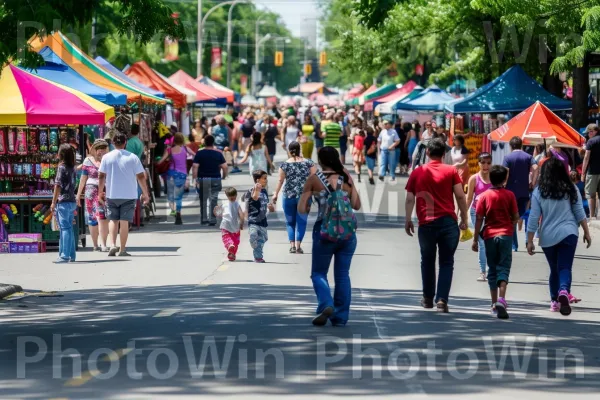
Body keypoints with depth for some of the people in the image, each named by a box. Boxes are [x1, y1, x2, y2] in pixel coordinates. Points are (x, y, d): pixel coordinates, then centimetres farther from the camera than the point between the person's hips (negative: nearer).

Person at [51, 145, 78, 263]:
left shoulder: (61, 167, -9)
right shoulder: (72, 168, 11)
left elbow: (58, 186, -12)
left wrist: (54, 202, -8)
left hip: (63, 202, -7)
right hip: (72, 201, 7)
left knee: (65, 228, -10)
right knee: (69, 228, 12)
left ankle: (65, 256, -14)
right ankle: (72, 255, 14)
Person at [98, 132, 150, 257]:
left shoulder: (106, 157, -1)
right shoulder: (132, 157, -3)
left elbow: (101, 176, 0)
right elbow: (141, 176, -2)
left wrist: (100, 193, 9)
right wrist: (145, 194, 6)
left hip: (112, 195, 1)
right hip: (129, 195, -1)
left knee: (113, 220, 12)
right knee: (124, 221, 2)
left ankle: (113, 245, -5)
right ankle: (122, 250, 3)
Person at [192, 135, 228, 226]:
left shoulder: (199, 154, -3)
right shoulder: (218, 154, -1)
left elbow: (195, 166, -10)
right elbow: (224, 167, -3)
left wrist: (195, 179, -9)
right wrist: (224, 177, 11)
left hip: (202, 179, 0)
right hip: (215, 179, 0)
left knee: (203, 200, 12)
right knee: (213, 200, 2)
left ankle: (204, 219, 15)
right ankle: (212, 220, -4)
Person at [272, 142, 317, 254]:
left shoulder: (285, 164, -1)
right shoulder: (308, 163, 0)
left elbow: (280, 180, -2)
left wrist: (276, 194, 6)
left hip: (289, 195, 0)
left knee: (290, 222, 12)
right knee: (301, 221, 6)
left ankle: (292, 245, 2)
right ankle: (298, 245, -3)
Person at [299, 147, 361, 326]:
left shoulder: (314, 180, -3)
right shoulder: (346, 178, 3)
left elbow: (302, 209, -5)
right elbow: (356, 205, 6)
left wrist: (310, 208, 18)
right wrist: (348, 178, 12)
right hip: (347, 231, 2)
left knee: (319, 273, 9)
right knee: (342, 275, 9)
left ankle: (326, 305, -15)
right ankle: (341, 317, 8)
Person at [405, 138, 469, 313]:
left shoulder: (417, 173, 6)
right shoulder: (450, 171, 1)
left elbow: (410, 199, 5)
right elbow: (460, 196, -2)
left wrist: (408, 220, 12)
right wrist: (464, 218, 6)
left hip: (426, 223, 1)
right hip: (448, 222, -1)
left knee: (427, 261, 17)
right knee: (446, 262, 4)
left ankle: (428, 299, 24)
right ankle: (442, 299, -8)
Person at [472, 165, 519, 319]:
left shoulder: (484, 196, -1)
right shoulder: (509, 195, -2)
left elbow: (479, 219, -3)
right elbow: (516, 217, 0)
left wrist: (476, 239, 2)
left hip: (489, 235, 1)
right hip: (506, 234, -1)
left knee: (492, 269, 13)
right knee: (504, 268, -3)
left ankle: (494, 302, 16)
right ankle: (501, 299, -24)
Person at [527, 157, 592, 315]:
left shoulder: (539, 192, -1)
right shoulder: (571, 189, 1)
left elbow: (534, 218, -2)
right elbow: (579, 213, 3)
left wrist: (530, 241, 2)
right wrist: (586, 233, 12)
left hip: (548, 237, 1)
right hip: (568, 233, -1)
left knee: (554, 269, 17)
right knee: (565, 267, -4)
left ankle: (554, 300, 22)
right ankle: (563, 291, -31)